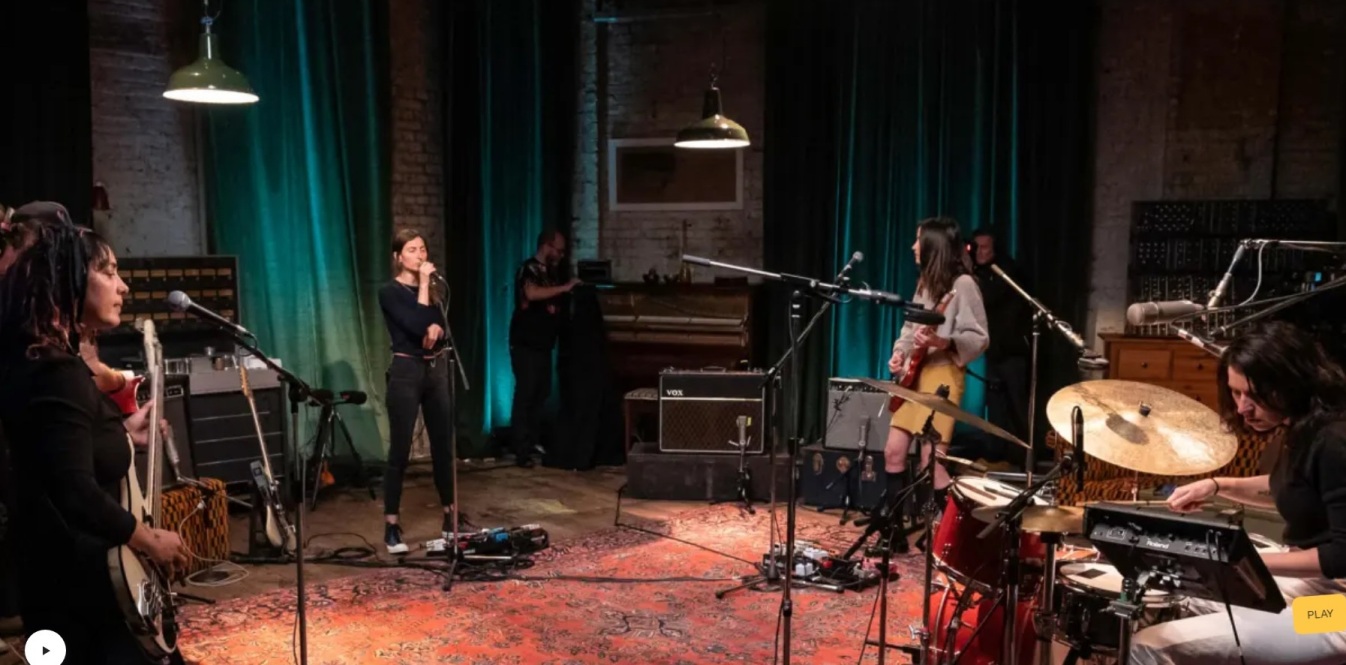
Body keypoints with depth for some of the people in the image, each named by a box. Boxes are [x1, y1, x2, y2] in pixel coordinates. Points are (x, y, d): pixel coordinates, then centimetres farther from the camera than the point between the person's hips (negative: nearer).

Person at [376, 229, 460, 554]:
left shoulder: (434, 288, 12)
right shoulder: (390, 292, -6)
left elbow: (445, 326, 4)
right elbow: (417, 326, -19)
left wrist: (436, 329, -18)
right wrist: (423, 284, -14)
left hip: (437, 370, 6)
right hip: (406, 372, -6)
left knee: (443, 446, 10)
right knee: (400, 451, -4)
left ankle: (450, 516, 20)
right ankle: (391, 526, 2)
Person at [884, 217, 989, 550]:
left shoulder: (962, 284, -10)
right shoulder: (925, 282, 16)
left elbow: (979, 338, -13)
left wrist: (942, 342, -27)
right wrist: (900, 352, 3)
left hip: (943, 374, -9)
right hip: (916, 374, 9)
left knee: (931, 460, -12)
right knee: (894, 451, 6)